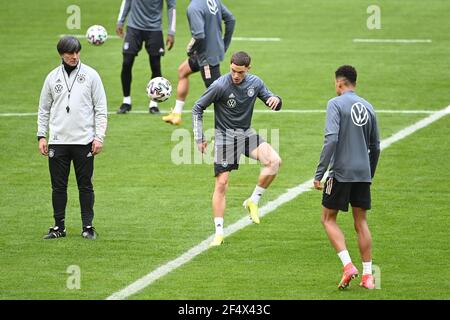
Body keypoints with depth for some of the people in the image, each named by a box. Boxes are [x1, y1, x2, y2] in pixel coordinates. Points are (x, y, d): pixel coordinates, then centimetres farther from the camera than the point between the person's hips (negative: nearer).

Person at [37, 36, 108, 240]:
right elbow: (44, 109, 13)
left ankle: (88, 226, 7)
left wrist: (99, 137, -6)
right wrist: (42, 135, 4)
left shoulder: (90, 75, 2)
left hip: (84, 141, -2)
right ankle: (59, 226, 11)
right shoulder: (53, 77, 8)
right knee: (58, 186, 4)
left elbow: (101, 109, 1)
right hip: (58, 141, 2)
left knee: (85, 185, 1)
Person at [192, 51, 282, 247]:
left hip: (246, 133, 4)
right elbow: (198, 108, -5)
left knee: (274, 161, -20)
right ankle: (219, 232, -2)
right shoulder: (220, 86, -14)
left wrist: (275, 100, -16)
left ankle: (253, 201, -4)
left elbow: (273, 104, 10)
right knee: (221, 183, -9)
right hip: (225, 136, -4)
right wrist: (199, 138, -6)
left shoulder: (255, 83, -1)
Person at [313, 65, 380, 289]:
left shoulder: (336, 104, -8)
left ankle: (348, 266, -10)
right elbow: (375, 146, 16)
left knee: (328, 219, 6)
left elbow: (331, 139, -18)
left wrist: (319, 174, -15)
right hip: (363, 174, 5)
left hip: (340, 172, -5)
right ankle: (368, 275, 6)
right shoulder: (367, 107, 11)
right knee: (361, 222, 11)